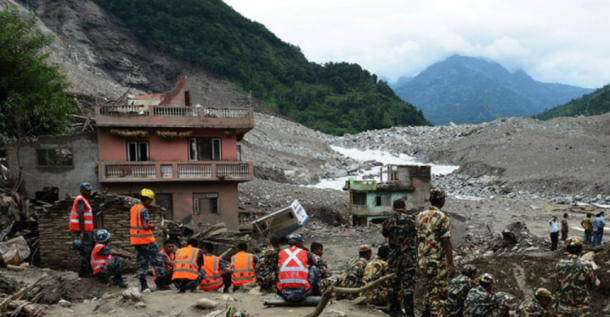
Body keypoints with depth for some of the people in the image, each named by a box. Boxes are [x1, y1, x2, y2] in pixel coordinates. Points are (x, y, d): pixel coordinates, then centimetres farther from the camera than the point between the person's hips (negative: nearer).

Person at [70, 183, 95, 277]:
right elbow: (80, 216, -21)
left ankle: (89, 269, 19)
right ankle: (82, 271, -3)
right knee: (85, 250, -7)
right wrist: (82, 232, -25)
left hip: (87, 229, 10)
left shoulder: (84, 200, 19)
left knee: (90, 249, 13)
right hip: (83, 230, -10)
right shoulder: (81, 200, -13)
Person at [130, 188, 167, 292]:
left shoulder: (133, 208, 11)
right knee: (158, 260, 2)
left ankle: (143, 285, 9)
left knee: (141, 263, 11)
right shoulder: (144, 210, -15)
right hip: (146, 240, -8)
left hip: (136, 240, 8)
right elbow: (146, 226, -23)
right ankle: (161, 284, 4)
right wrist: (152, 226, -3)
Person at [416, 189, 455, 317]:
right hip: (438, 261, -7)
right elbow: (446, 243, -16)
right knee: (439, 292, 2)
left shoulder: (420, 216, 7)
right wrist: (451, 264, -14)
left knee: (429, 287, 23)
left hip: (423, 260, 7)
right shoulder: (442, 217, -13)